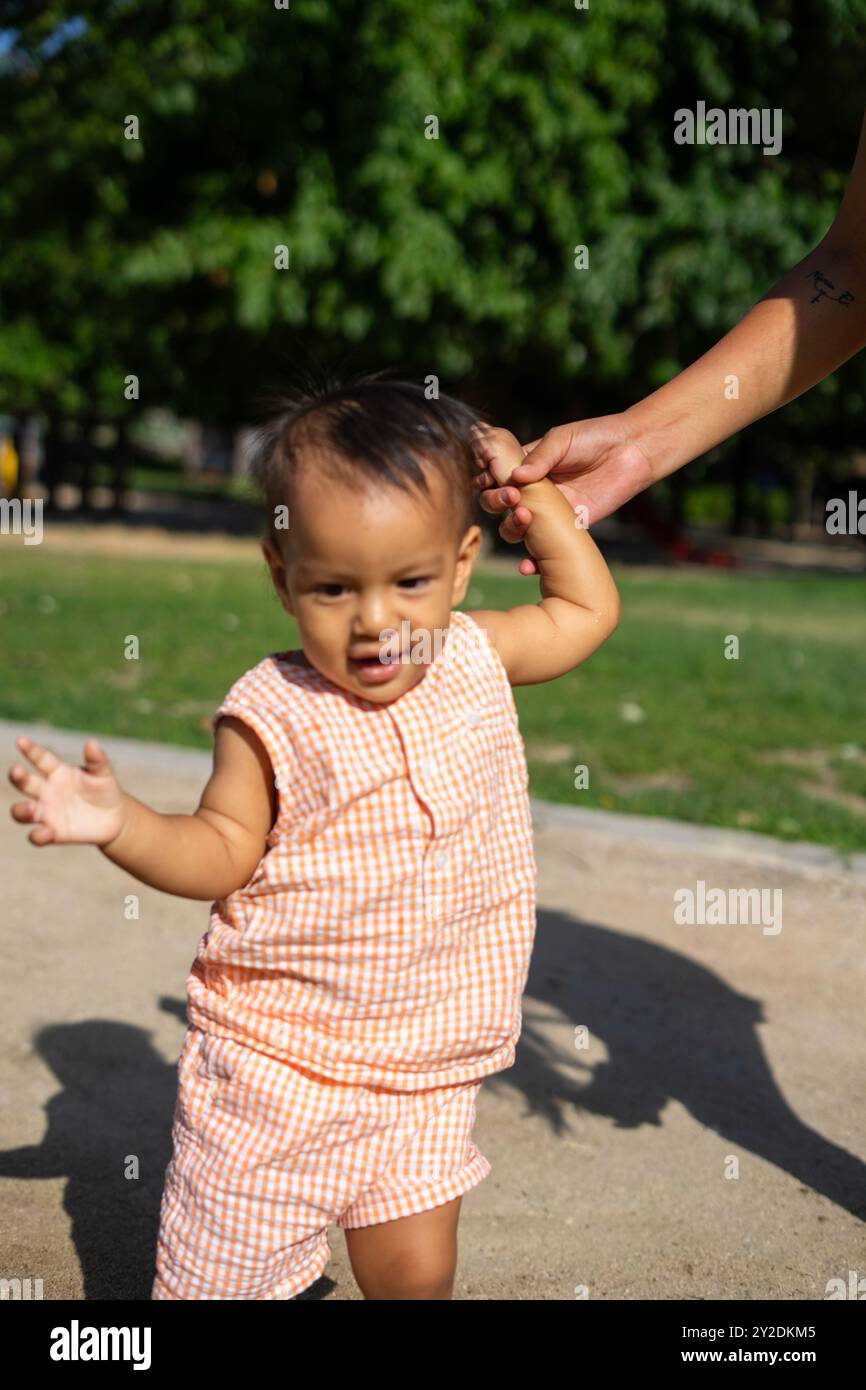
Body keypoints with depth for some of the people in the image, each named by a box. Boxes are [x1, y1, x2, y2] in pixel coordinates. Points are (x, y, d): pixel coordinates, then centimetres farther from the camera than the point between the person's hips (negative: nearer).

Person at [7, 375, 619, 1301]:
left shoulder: (473, 657, -2)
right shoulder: (275, 716, -16)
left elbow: (589, 610, 12)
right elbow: (223, 851, -8)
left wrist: (531, 492, 6)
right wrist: (123, 825, -26)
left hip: (425, 1068, 4)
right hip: (279, 1062, -3)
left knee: (417, 1269, 10)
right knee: (223, 1276, 7)